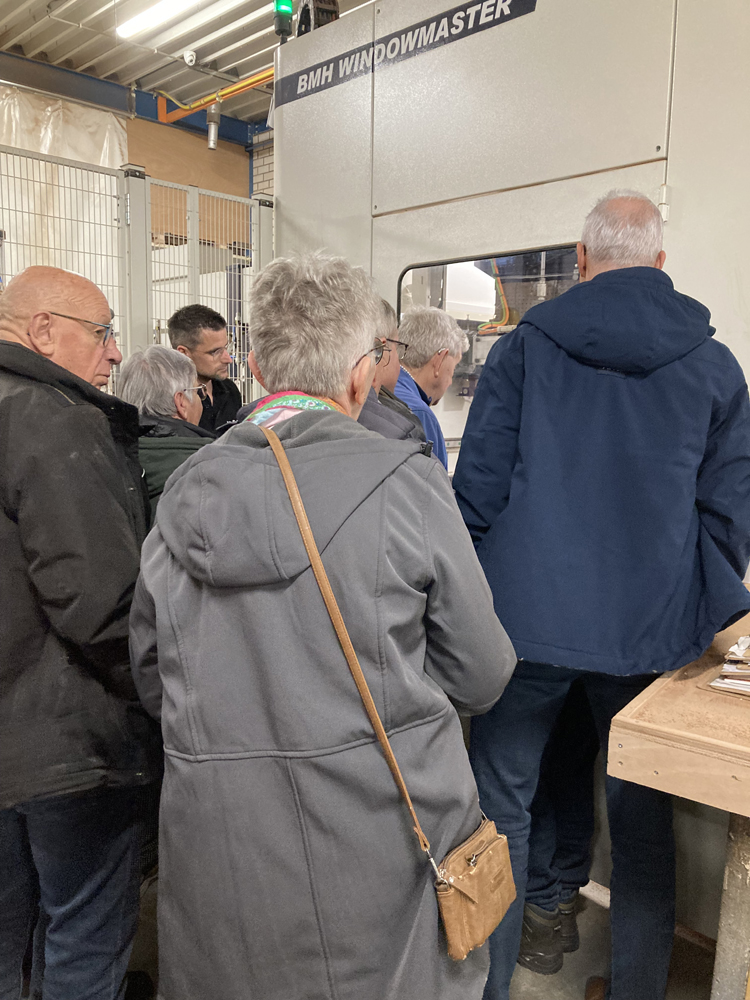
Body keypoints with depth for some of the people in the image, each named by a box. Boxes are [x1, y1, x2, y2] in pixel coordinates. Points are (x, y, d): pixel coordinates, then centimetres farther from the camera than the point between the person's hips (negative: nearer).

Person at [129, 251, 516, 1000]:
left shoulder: (182, 494, -3)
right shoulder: (406, 483, -15)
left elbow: (151, 682, 7)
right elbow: (481, 678, -7)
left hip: (217, 853, 4)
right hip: (379, 848, -3)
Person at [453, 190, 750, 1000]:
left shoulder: (526, 346, -2)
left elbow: (477, 486, -4)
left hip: (526, 618, -2)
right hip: (649, 629, 3)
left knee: (499, 804, 13)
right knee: (641, 819, 18)